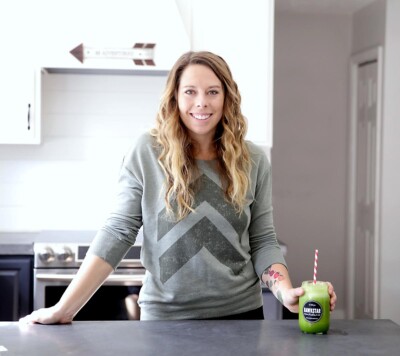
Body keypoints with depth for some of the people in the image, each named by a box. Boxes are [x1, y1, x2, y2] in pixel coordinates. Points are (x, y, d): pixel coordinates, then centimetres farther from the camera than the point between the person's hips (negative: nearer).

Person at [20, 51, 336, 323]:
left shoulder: (253, 161, -1)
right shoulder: (147, 153, -7)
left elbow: (262, 241, 1)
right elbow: (118, 233, -8)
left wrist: (285, 291, -18)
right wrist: (65, 308, -14)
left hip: (240, 313, 2)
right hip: (165, 315, -1)